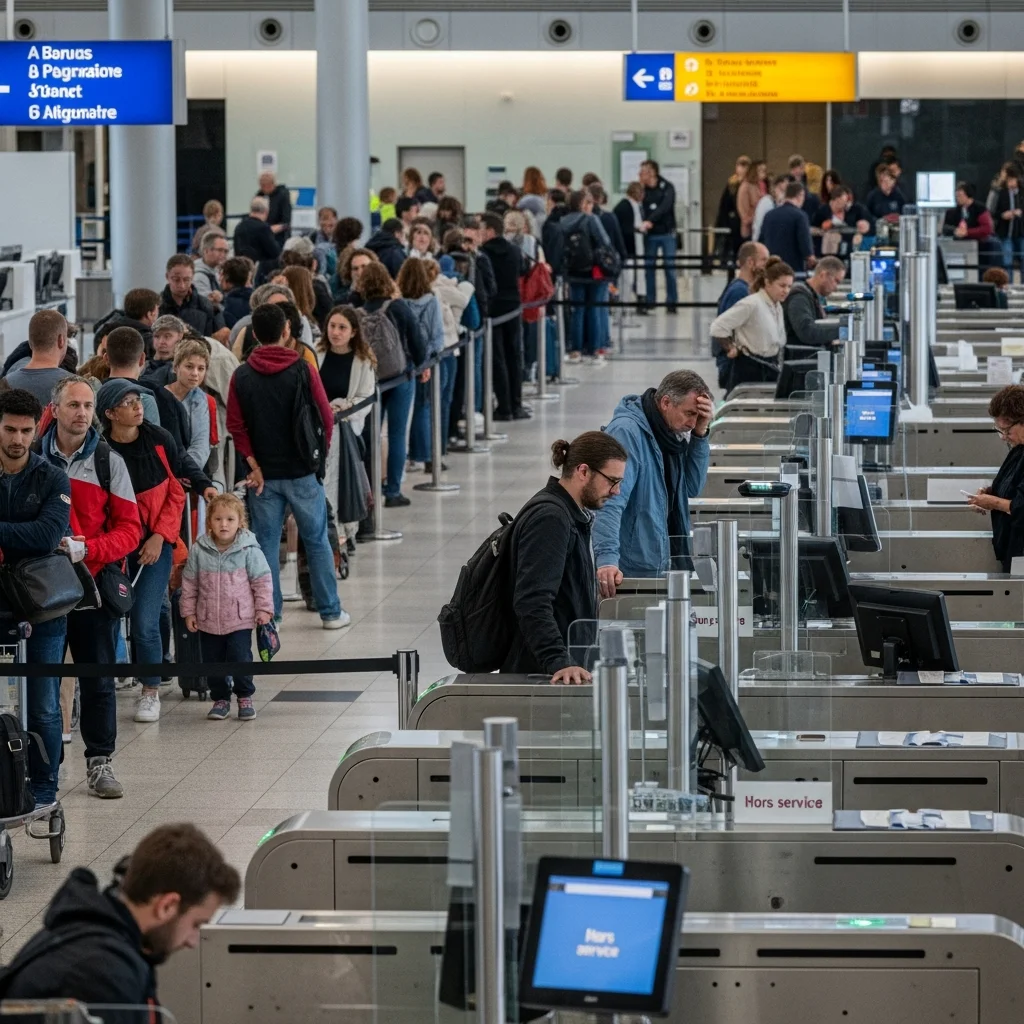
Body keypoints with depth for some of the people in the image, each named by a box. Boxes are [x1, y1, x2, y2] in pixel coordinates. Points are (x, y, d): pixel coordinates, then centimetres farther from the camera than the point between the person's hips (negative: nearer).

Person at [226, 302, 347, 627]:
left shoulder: (241, 376, -3)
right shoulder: (302, 371, -8)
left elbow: (236, 426, -6)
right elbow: (326, 418, -6)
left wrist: (254, 464, -2)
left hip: (263, 473, 1)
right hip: (302, 472, -1)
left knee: (266, 543, 8)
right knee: (317, 541, 8)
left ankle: (269, 613, 8)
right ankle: (330, 612, 13)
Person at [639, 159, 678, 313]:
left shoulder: (667, 188, -6)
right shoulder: (643, 189, 4)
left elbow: (664, 207, -20)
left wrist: (650, 221, -30)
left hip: (666, 233, -3)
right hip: (650, 235, 3)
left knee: (670, 268, -1)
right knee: (649, 268, 3)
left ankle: (672, 302, 6)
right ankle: (649, 301, 10)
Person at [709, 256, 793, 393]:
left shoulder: (778, 307, 12)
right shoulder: (751, 304, -15)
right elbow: (718, 326, -19)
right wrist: (731, 349, -10)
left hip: (770, 370, 8)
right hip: (750, 368, -8)